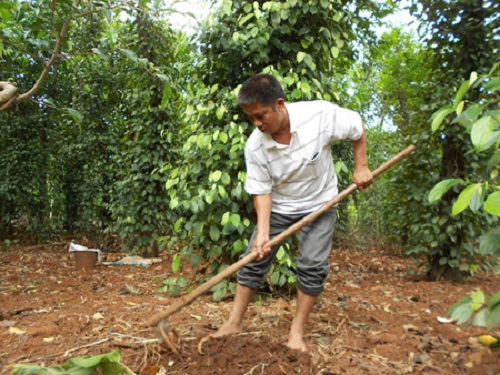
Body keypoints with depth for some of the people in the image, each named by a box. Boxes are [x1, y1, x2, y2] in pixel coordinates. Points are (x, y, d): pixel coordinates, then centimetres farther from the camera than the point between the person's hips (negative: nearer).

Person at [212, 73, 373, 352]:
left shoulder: (321, 114, -25)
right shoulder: (255, 146, -21)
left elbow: (358, 128, -7)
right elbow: (261, 191, -16)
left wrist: (361, 168, -7)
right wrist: (263, 232, -27)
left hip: (320, 204, -1)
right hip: (278, 207, 1)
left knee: (313, 266, -7)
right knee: (254, 261, 0)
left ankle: (298, 330, 12)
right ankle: (236, 321, 17)